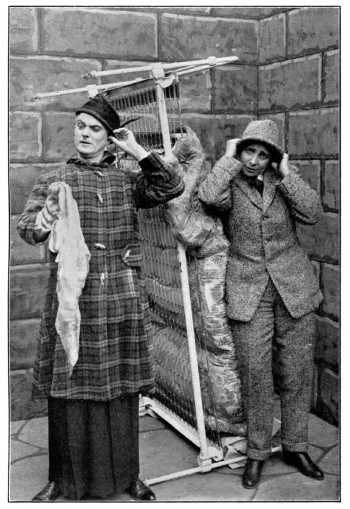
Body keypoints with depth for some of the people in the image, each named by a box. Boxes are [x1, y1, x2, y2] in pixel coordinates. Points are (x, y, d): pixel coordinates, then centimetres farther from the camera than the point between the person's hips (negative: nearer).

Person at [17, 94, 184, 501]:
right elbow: (27, 227, -7)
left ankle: (124, 473, 25)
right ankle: (64, 480, 20)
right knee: (70, 390, 3)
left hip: (122, 299, 2)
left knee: (121, 389, 9)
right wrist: (46, 218, -30)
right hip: (72, 297, -1)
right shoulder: (54, 180, 5)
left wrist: (137, 151, -3)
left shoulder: (128, 180, 10)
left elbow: (173, 187, -1)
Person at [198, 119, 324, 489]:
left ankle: (295, 447, 27)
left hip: (294, 288, 2)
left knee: (298, 373, 9)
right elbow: (208, 196, -25)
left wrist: (286, 172, -10)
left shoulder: (282, 182, 6)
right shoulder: (230, 185, -1)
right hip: (248, 292, -2)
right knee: (255, 377, 1)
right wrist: (231, 158, -12)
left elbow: (312, 213, -9)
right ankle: (257, 452, 20)